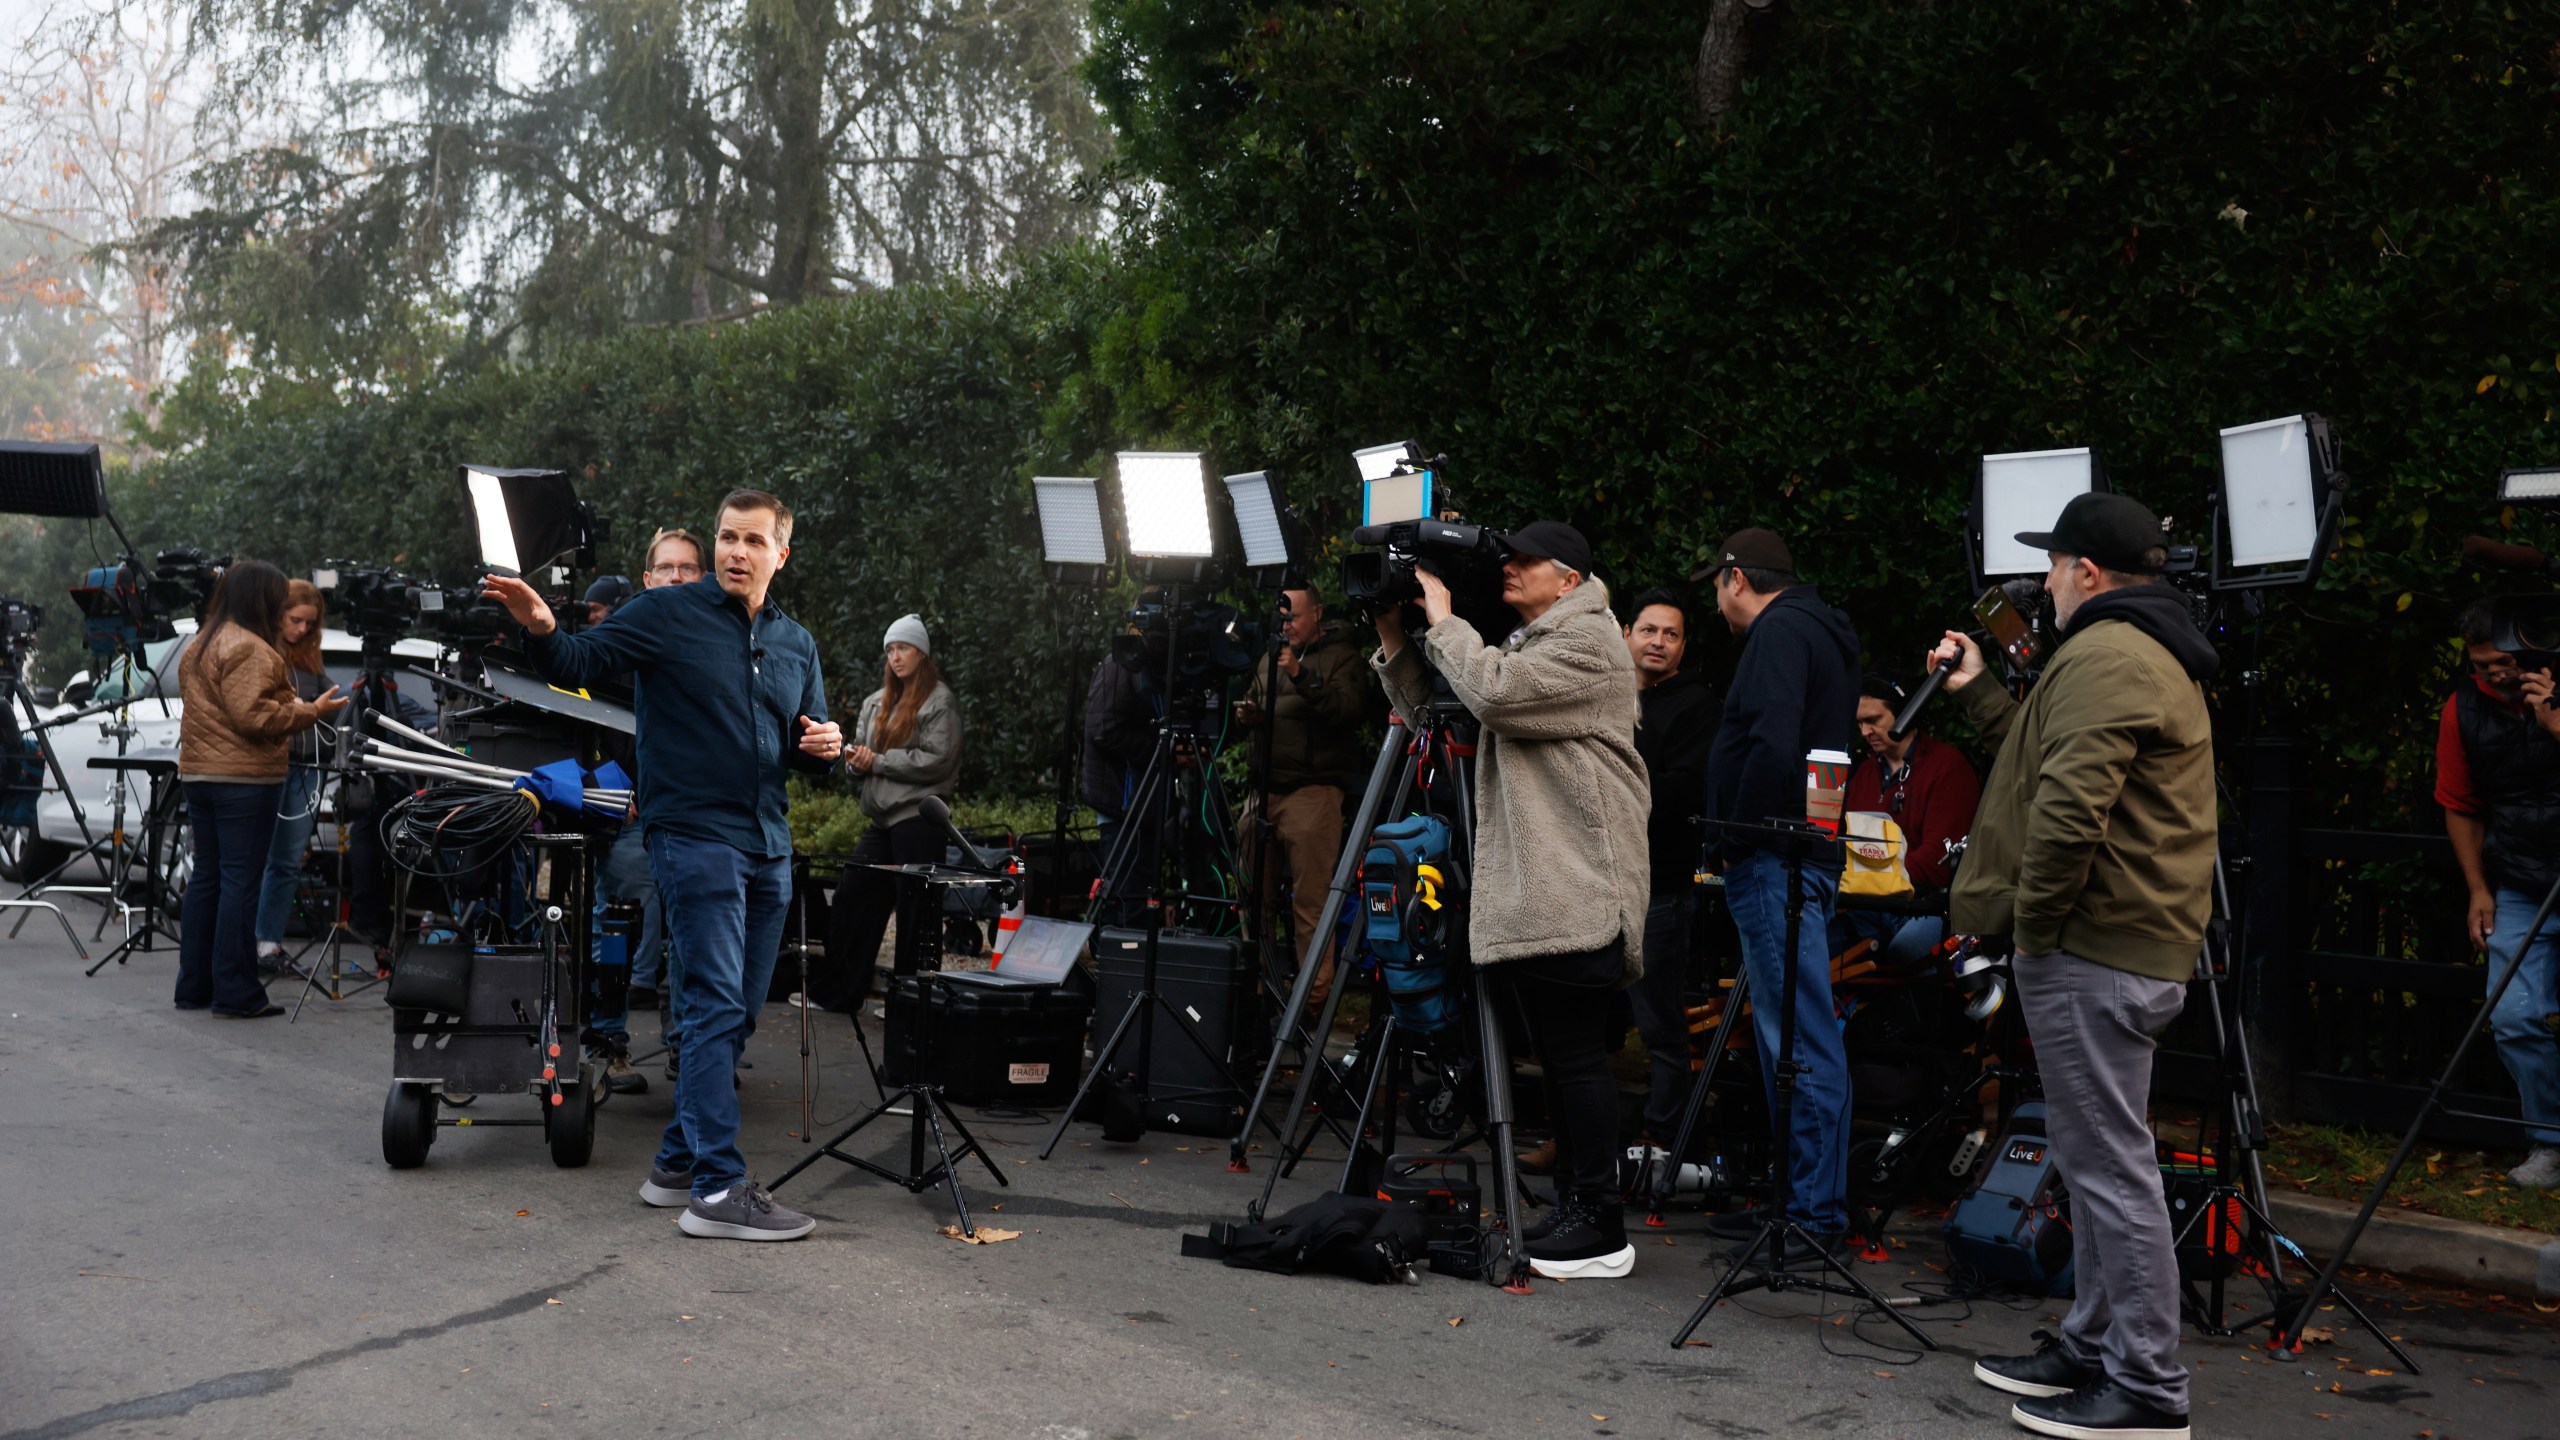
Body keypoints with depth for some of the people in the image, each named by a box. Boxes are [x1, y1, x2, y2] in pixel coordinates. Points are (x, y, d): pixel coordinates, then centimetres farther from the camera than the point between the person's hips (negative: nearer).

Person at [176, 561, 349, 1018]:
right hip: (244, 779, -9)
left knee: (206, 878, 13)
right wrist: (312, 711, -14)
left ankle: (193, 985, 17)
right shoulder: (247, 648, -14)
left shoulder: (199, 645, 18)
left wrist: (294, 706, 21)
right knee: (241, 881, -6)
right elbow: (252, 715, -22)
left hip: (199, 774, 10)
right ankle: (235, 993, -5)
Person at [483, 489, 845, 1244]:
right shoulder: (669, 613, -3)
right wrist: (543, 631, -30)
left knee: (737, 1016, 11)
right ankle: (718, 1188, -13)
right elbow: (582, 661, -10)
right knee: (716, 1007, -13)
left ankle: (678, 1164, 23)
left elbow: (810, 752, 20)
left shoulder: (796, 643, 14)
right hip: (694, 835, -7)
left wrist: (827, 748, -3)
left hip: (768, 847, 7)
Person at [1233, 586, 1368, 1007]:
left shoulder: (1342, 657, 3)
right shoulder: (1271, 658, 22)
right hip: (1264, 789, 6)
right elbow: (1253, 712, 29)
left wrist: (1301, 676, -23)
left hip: (1311, 791, -6)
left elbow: (1345, 708, -13)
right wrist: (1246, 716, 6)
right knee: (1255, 893, 6)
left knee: (1311, 901, -9)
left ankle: (1316, 992, -7)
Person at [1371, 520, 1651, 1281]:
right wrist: (1395, 635, 11)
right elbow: (1431, 708, 23)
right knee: (1558, 1055, 13)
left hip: (1578, 891, -10)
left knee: (1577, 1055, -9)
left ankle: (1601, 1232, -5)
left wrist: (1443, 621, -10)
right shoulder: (1521, 646, 22)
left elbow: (1495, 693, -23)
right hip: (1526, 892, 10)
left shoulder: (1589, 641, -8)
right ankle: (1572, 1210, 20)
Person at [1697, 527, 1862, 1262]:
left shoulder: (1780, 630, -9)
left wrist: (1735, 839, -14)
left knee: (1801, 1040, -9)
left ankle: (1818, 1219, -7)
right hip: (1807, 855, 10)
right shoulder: (1821, 631, 21)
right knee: (1788, 1034, 15)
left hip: (1776, 862, -10)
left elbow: (1774, 746, -23)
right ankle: (1803, 1199, 21)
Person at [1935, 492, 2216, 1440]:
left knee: (2109, 1164, -6)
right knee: (2098, 1158, 18)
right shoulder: (2151, 654, 21)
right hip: (2131, 944, 11)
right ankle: (2093, 1350, 28)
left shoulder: (2104, 657, -15)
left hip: (2093, 951, -11)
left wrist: (2033, 920, -16)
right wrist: (1975, 694, 28)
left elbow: (2069, 804, -27)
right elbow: (2048, 756, 26)